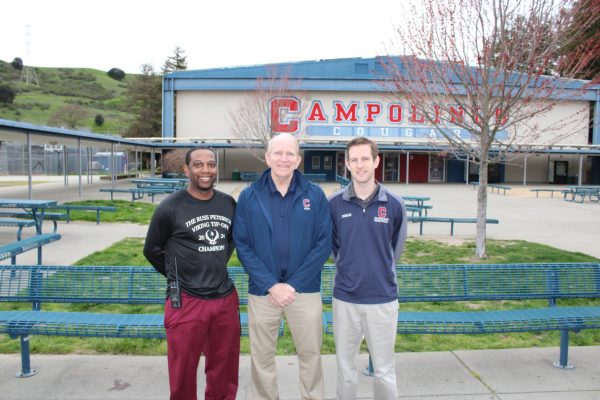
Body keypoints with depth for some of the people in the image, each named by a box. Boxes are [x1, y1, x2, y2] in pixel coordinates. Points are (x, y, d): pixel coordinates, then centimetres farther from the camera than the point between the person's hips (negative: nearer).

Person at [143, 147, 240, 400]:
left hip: (226, 298, 4)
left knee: (225, 373, 18)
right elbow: (152, 250, 2)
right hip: (186, 302, -4)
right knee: (183, 374, 11)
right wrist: (176, 276, 5)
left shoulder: (229, 203, 3)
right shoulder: (170, 207, -10)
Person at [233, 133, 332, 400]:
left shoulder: (315, 195, -3)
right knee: (262, 357, 15)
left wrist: (293, 284, -12)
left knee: (310, 354, 15)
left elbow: (324, 244, -5)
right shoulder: (249, 197, -2)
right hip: (262, 291, 1)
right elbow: (242, 246, -4)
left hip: (305, 290, 0)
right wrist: (271, 285, -13)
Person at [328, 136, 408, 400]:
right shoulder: (334, 204, -5)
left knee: (384, 369, 13)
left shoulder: (394, 205, -5)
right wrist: (348, 266, 8)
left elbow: (396, 247, 9)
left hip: (383, 298, 0)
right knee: (345, 367, 15)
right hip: (345, 298, 1)